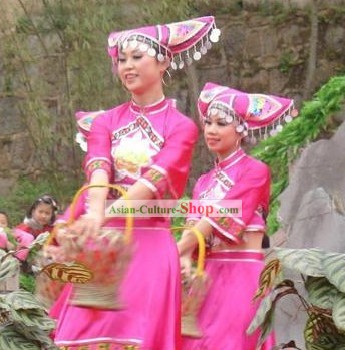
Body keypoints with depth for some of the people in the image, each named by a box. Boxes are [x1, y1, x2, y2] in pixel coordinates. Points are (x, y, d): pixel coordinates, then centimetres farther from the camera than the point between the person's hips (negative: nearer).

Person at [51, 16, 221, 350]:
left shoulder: (180, 126, 4)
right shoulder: (106, 121, 13)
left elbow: (156, 179, -12)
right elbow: (98, 167, -7)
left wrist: (107, 216, -28)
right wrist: (95, 213, -28)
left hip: (149, 244, -2)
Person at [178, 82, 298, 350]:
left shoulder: (255, 171, -4)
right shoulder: (204, 182, 17)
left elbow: (222, 218, -14)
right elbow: (193, 225, 4)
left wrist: (176, 251, -18)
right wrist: (185, 258, -18)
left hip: (242, 274, -6)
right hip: (209, 274, 6)